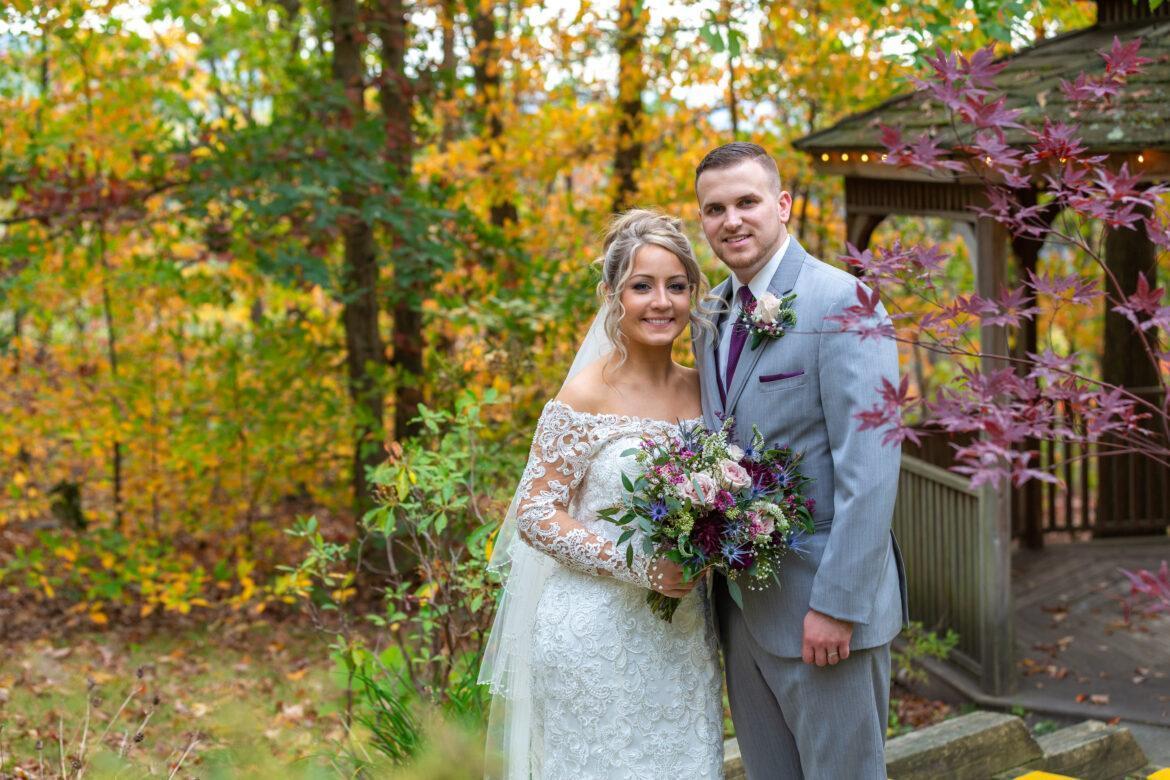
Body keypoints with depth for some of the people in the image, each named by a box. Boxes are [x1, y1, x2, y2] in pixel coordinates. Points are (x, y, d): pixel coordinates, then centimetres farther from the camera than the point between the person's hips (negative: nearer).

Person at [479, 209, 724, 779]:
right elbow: (534, 514, -13)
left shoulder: (702, 389, 3)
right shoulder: (587, 396, -13)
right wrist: (637, 567, -21)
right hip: (598, 638, -5)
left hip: (682, 637, 5)